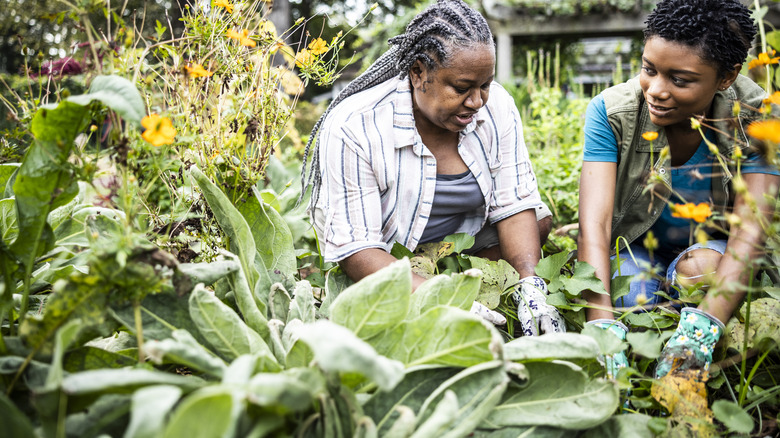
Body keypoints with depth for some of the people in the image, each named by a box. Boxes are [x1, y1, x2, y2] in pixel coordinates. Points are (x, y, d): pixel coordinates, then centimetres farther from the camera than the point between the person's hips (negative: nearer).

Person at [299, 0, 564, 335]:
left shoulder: (495, 106, -16)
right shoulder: (353, 128, -31)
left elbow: (515, 207, -14)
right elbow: (354, 248, -32)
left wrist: (530, 287, -32)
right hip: (384, 264, -4)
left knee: (539, 223, -11)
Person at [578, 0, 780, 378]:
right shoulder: (610, 112, -23)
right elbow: (594, 223, -32)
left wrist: (701, 327, -49)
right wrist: (602, 327, -47)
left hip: (713, 245, 1)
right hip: (636, 245, 0)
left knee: (699, 269, -33)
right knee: (630, 297, -31)